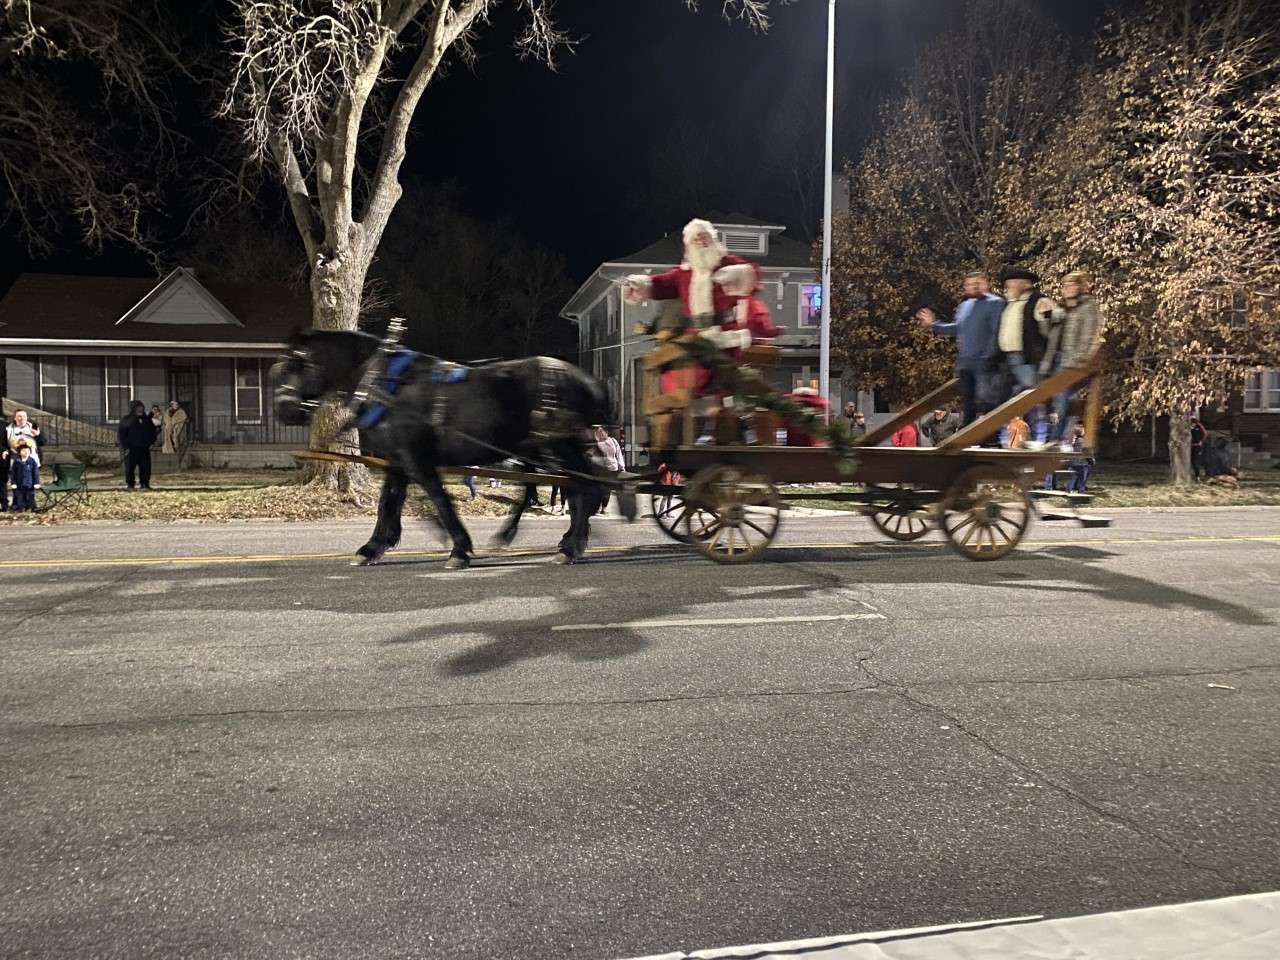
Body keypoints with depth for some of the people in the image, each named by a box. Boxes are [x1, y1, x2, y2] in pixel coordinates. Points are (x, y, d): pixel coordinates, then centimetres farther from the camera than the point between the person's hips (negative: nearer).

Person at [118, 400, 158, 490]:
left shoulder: (147, 419, 14)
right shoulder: (126, 419, 0)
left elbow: (152, 431, 24)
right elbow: (120, 434, -2)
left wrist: (151, 442, 10)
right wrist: (125, 446, -9)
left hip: (144, 448, 4)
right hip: (131, 449, -4)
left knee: (145, 467, 1)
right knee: (130, 467, -1)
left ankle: (145, 484, 8)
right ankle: (130, 485, 8)